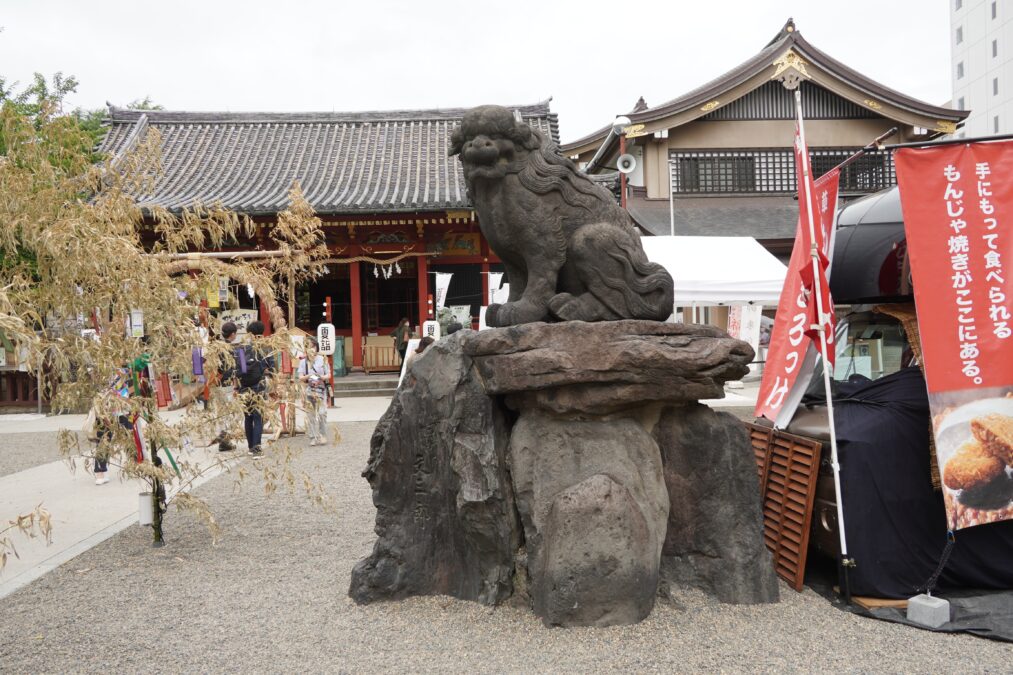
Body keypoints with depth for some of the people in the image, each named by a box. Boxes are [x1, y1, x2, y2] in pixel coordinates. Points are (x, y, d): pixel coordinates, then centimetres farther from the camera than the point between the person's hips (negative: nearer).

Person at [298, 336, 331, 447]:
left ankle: (322, 436, 2)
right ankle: (313, 437, 6)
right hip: (308, 390, 1)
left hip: (321, 389, -1)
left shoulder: (322, 359, 5)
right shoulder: (303, 361, 7)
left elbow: (328, 375, 5)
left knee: (322, 413, -9)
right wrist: (308, 377, -16)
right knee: (310, 414, 0)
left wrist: (322, 377, -15)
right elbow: (300, 377, 3)